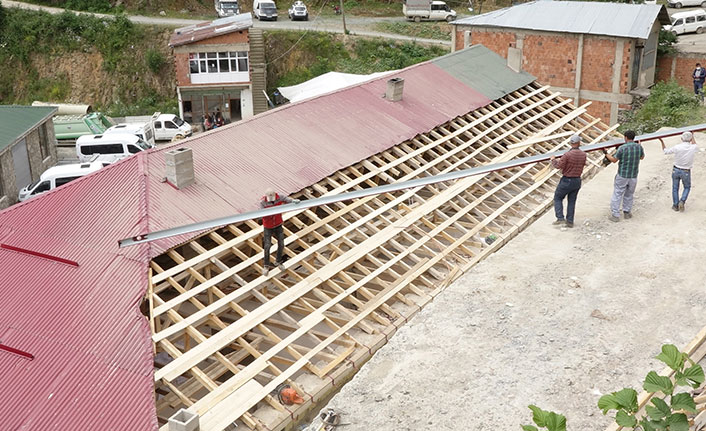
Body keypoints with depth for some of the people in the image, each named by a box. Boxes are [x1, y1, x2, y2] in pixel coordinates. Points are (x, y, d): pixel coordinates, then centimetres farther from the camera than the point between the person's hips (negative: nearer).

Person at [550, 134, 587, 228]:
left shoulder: (568, 154, -22)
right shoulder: (583, 154, -3)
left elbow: (558, 166, -17)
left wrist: (553, 160, 3)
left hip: (567, 181, -5)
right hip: (577, 181, 5)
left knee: (558, 198, 11)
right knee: (571, 201, 15)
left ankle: (560, 218, 1)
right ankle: (570, 221, 16)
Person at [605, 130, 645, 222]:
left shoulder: (622, 148, -17)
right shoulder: (639, 147, -3)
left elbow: (614, 160, -7)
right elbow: (642, 157, 16)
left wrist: (606, 154, 9)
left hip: (622, 176, -4)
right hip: (633, 176, 4)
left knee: (617, 195, 5)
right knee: (629, 195, 20)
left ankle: (615, 215, 5)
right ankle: (627, 212, 29)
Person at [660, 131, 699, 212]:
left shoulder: (677, 147, -19)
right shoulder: (693, 148, -17)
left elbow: (665, 151, -2)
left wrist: (662, 141, 12)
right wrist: (692, 135, 24)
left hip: (676, 170, 0)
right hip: (686, 172, 0)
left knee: (675, 188, 18)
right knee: (687, 187, 22)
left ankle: (675, 205, 22)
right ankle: (682, 201, 0)